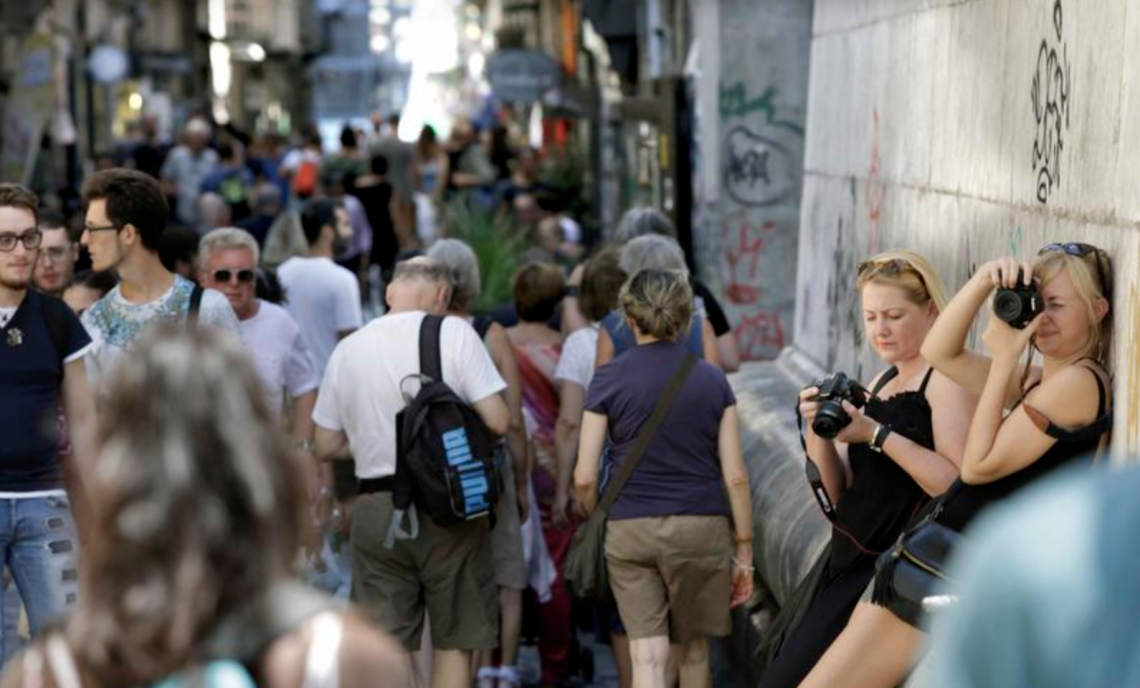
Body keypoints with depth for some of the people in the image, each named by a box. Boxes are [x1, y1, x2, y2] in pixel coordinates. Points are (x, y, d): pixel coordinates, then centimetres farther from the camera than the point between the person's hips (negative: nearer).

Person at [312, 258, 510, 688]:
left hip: (376, 506, 3)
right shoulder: (454, 333, -7)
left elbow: (325, 446, 10)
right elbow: (497, 421, -11)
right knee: (455, 640, 8)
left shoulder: (348, 349, 5)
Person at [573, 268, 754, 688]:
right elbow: (735, 475, -1)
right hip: (701, 527, 1)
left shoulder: (609, 380, -2)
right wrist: (744, 551, 6)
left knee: (647, 654, -3)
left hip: (630, 528, -1)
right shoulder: (712, 380, 2)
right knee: (694, 649, 17)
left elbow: (584, 477, -4)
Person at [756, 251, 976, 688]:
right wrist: (821, 435, -5)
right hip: (848, 566, 9)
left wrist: (877, 434, -23)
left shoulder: (948, 376, -10)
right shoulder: (881, 384, 15)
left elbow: (960, 485, -22)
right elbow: (841, 495, 12)